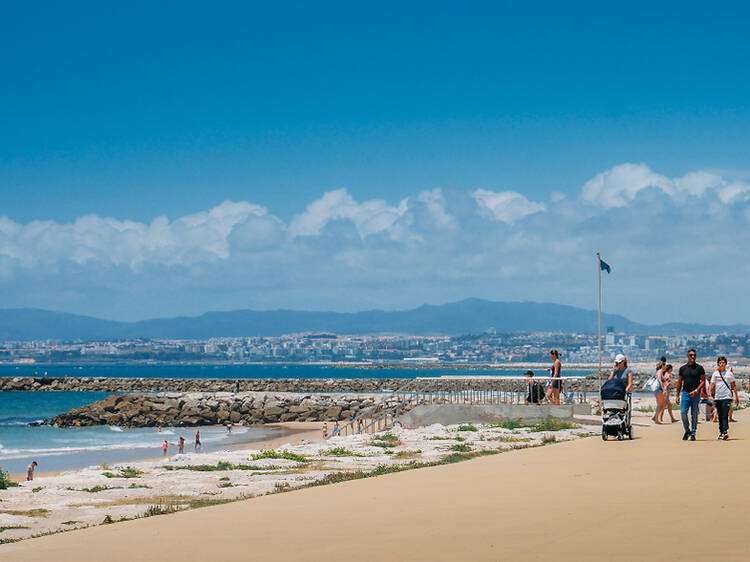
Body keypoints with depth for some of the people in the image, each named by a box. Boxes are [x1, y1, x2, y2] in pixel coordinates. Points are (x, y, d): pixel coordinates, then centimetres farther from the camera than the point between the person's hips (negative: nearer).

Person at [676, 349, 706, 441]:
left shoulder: (699, 368, 4)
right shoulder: (682, 368, 11)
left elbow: (703, 381, 0)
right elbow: (679, 382, 14)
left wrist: (696, 390, -13)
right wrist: (677, 395, 9)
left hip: (695, 394, -2)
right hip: (685, 393, 2)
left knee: (694, 414, 0)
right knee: (683, 412, -9)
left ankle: (693, 434, 6)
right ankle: (687, 431, 9)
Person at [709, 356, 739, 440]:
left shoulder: (729, 374, 3)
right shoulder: (715, 374, 10)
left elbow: (733, 386, 7)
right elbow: (712, 385, 7)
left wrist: (736, 397, 6)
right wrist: (709, 393, -10)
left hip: (727, 397, -4)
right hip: (718, 398, 4)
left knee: (725, 416, -15)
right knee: (720, 416, 8)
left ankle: (725, 432, -23)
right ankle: (721, 432, 15)